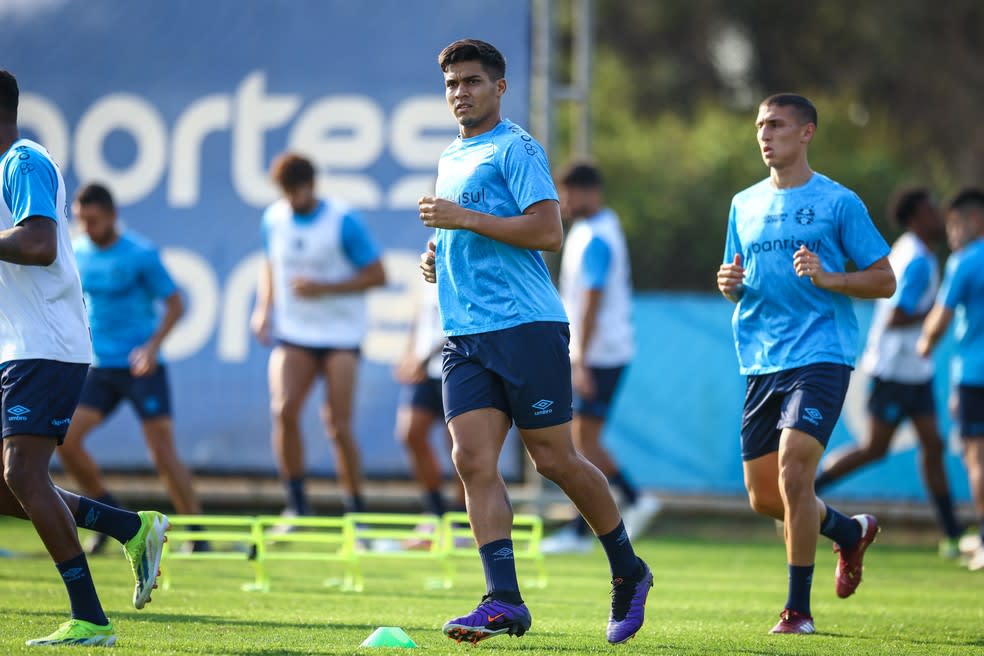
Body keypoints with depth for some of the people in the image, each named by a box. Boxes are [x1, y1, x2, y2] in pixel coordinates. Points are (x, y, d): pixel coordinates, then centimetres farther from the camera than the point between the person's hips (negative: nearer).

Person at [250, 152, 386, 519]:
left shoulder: (343, 221, -11)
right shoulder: (274, 219, 5)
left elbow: (376, 276, -9)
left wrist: (323, 288, -18)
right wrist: (264, 308, 6)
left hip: (340, 334, -4)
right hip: (292, 334, 4)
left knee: (337, 425, -9)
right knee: (284, 410, -15)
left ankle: (356, 511, 3)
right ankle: (297, 505, -3)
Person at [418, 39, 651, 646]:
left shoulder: (515, 149, -5)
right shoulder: (451, 158, 20)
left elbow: (547, 232, -16)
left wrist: (464, 219, -16)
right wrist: (440, 253, 12)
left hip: (526, 327, -7)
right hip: (466, 336, 7)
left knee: (554, 459, -2)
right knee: (474, 462, -8)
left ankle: (629, 572, 17)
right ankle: (504, 602, -11)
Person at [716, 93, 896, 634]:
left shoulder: (838, 203, -2)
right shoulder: (745, 204, 15)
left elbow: (885, 281, -1)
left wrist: (828, 278, -18)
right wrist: (729, 285, 0)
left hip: (820, 357, -6)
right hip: (761, 365, 6)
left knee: (793, 472, -19)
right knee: (763, 498, 7)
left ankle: (798, 608, -9)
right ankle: (849, 531, 36)